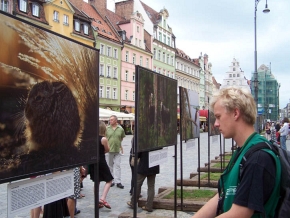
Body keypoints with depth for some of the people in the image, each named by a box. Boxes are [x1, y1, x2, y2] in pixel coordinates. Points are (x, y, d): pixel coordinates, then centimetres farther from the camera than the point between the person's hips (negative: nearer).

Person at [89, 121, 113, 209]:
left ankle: (97, 202, 22)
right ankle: (102, 199, -7)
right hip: (101, 162, -6)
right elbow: (107, 150, -3)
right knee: (109, 180, 8)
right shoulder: (103, 139, -15)